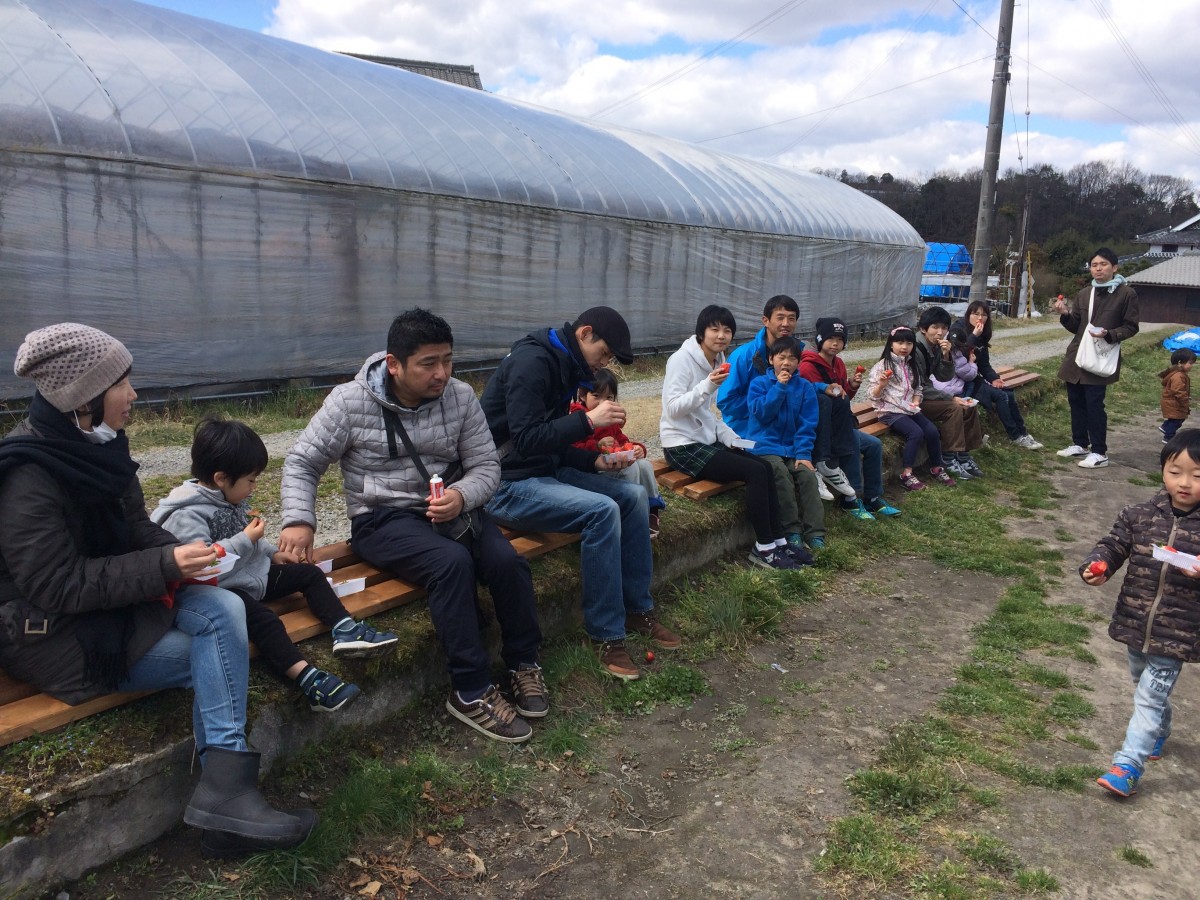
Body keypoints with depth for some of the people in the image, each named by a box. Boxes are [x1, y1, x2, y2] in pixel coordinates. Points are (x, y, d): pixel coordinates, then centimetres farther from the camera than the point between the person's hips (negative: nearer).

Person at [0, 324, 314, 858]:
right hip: (52, 634, -7)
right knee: (218, 659, -16)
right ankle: (223, 792, -5)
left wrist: (180, 553, -10)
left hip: (115, 599, 7)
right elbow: (59, 587, -24)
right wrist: (167, 566, -25)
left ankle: (224, 788, -21)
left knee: (224, 609, -18)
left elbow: (136, 530, 11)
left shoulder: (98, 446, 2)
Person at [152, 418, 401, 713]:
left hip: (252, 573, 10)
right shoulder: (187, 515, -21)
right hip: (221, 591, -10)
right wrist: (247, 540, -26)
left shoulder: (232, 498, 8)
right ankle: (307, 679, -42)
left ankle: (346, 631, -8)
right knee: (261, 616, -33)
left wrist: (272, 552, 11)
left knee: (309, 573, 4)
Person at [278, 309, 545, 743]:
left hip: (449, 508, 4)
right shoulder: (349, 401, -8)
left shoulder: (460, 397, -1)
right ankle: (471, 693, -23)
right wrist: (299, 520, -16)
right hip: (382, 518, -3)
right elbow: (301, 463, 0)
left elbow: (486, 466, 2)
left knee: (506, 560, -26)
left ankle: (523, 663, -2)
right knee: (452, 561, -34)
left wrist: (461, 496, -19)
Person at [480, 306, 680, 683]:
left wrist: (596, 461, 0)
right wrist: (588, 420, -23)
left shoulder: (566, 367, 11)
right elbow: (526, 439, -26)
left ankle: (637, 609, 12)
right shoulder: (531, 361, -18)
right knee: (601, 510, -27)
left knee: (634, 496, 0)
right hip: (507, 484, -10)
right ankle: (606, 634, -13)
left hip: (545, 470, 10)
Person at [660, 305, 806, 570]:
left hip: (706, 439, 8)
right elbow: (672, 409, -24)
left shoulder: (718, 361, 8)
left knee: (766, 466, -4)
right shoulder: (682, 359, -15)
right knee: (755, 472, -17)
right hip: (683, 446, -8)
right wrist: (707, 386, -33)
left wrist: (730, 437, 3)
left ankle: (778, 541, 4)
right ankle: (764, 548, -6)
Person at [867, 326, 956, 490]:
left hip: (910, 410, 6)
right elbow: (872, 396, -9)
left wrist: (916, 402, -1)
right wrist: (882, 384, -27)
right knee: (916, 433, -27)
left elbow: (918, 390, 19)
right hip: (891, 411, -6)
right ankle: (906, 474, -20)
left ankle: (936, 468, 8)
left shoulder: (911, 366, 14)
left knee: (932, 431, -12)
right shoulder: (881, 366, -6)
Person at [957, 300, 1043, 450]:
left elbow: (984, 364, 11)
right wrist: (974, 336, -30)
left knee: (1009, 394, -8)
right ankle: (1016, 436, -6)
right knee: (1001, 396, -18)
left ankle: (1022, 433, 3)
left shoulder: (982, 336, 10)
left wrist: (993, 378, -6)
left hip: (974, 378, 8)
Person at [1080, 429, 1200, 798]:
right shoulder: (1140, 515, -3)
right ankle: (1159, 732, 52)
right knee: (1145, 687, 25)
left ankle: (1128, 766, 2)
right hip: (1135, 623, 5)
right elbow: (1114, 544, -1)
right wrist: (1097, 565, -21)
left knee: (1149, 695, -4)